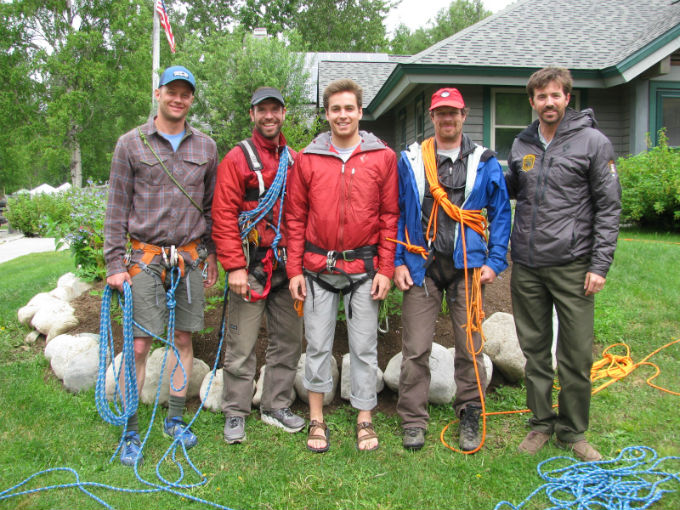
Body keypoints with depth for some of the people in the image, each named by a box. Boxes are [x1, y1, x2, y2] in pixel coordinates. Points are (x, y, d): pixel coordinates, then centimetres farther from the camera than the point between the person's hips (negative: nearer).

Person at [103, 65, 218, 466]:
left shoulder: (206, 147, 9)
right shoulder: (131, 144, 1)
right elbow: (117, 208, 1)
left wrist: (211, 253, 12)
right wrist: (115, 263, -4)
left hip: (190, 258, 3)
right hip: (146, 257, -3)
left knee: (184, 339, 8)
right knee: (139, 345, -4)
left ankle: (176, 419, 23)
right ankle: (131, 432, 8)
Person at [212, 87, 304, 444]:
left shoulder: (295, 160, 14)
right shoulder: (237, 159, -2)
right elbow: (224, 216, -8)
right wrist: (234, 266, -15)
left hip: (287, 265, 5)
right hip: (251, 266, -5)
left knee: (288, 340, 11)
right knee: (242, 344, -1)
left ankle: (276, 406, 25)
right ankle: (235, 414, 13)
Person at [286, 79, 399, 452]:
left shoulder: (383, 157, 1)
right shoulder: (308, 158, 3)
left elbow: (390, 216, 2)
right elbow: (296, 217, 5)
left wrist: (385, 269, -4)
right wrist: (295, 270, 0)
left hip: (363, 268, -1)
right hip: (318, 268, 1)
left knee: (364, 345, 6)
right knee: (317, 344, 7)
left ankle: (365, 419, 20)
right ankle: (317, 419, 20)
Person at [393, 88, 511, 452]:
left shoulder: (484, 162, 6)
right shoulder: (410, 160, 6)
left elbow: (501, 214, 8)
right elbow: (398, 214, 8)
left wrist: (494, 261, -1)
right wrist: (398, 262, 0)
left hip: (467, 266, 0)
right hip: (421, 266, 0)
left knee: (470, 346, 6)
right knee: (416, 349, 0)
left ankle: (470, 416, 22)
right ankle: (413, 420, 14)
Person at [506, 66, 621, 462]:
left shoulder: (593, 142, -3)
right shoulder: (521, 146, 10)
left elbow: (609, 207, -4)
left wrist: (601, 264, -10)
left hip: (572, 266, -4)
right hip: (526, 266, 4)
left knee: (577, 355, 2)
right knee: (535, 350, 12)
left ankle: (573, 431, 18)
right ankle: (541, 424, 26)